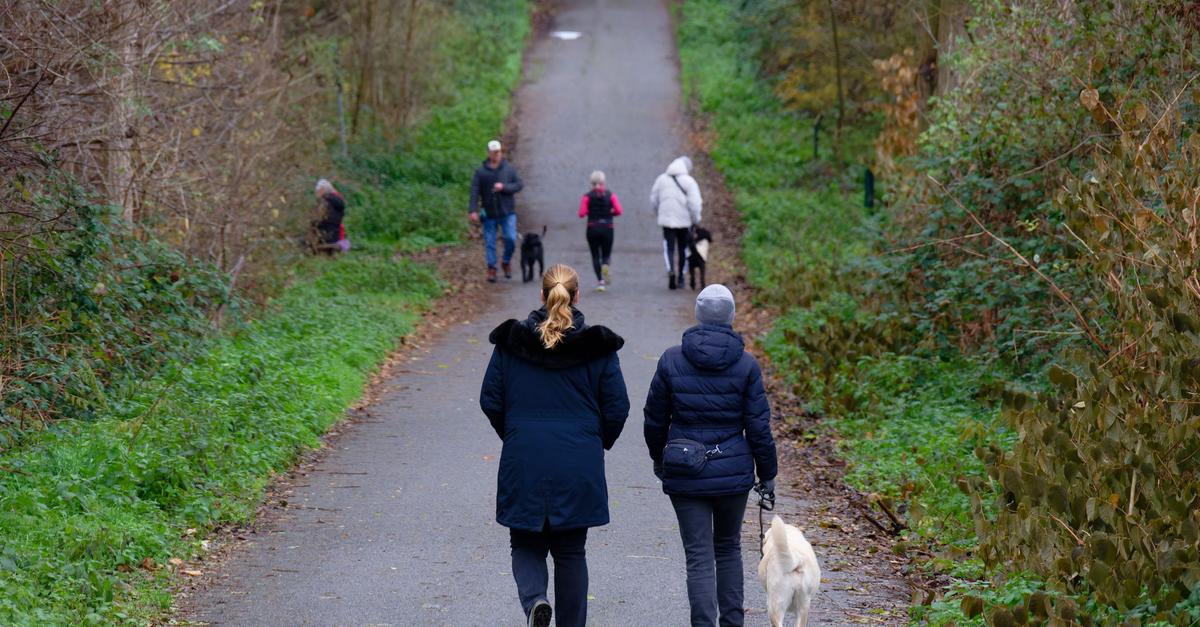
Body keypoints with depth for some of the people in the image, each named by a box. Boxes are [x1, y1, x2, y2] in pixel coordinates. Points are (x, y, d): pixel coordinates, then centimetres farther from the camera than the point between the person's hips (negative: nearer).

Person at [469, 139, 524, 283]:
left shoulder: (509, 168, 2)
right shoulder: (480, 171, -2)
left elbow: (519, 184, 0)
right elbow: (474, 191, -7)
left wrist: (504, 187, -17)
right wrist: (473, 210, -16)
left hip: (507, 212, 0)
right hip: (489, 213, 0)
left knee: (511, 239, -7)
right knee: (490, 242, 2)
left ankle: (506, 262, 17)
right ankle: (491, 269, 12)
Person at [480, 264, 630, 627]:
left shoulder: (510, 342, -1)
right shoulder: (598, 347, -3)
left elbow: (490, 400, 2)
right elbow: (617, 408, -1)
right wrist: (599, 444, 17)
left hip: (523, 465, 0)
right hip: (579, 469, 0)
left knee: (526, 544, 12)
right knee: (570, 552, 12)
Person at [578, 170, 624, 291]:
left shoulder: (587, 196, -1)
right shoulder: (610, 195, 2)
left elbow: (581, 213, -11)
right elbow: (618, 211, -9)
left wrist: (590, 212, 10)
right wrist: (609, 214, 9)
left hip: (592, 228, -1)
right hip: (607, 229, 1)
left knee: (595, 256, 9)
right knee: (606, 254, 12)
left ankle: (600, 280, -5)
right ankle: (605, 265, -24)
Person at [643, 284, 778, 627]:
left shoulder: (672, 360, -4)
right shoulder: (745, 365, -6)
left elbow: (655, 418, 4)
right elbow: (759, 426, -5)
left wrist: (658, 458, 21)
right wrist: (767, 475, 6)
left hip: (685, 475, -1)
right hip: (733, 472, 1)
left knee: (699, 557, 0)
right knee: (729, 548, 20)